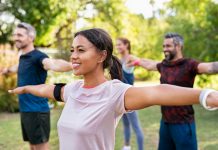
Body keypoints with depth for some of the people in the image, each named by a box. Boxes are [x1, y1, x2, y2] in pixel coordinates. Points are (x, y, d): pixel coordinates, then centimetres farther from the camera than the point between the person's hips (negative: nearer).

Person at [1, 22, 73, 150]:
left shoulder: (38, 56, -17)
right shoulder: (23, 57, 10)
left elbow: (52, 63, -41)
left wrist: (70, 65, -63)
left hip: (37, 110, -8)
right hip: (25, 110, 9)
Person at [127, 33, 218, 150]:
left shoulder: (189, 65, -16)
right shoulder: (164, 65, 5)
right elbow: (149, 65, 27)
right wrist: (137, 61, 43)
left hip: (183, 124, -7)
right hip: (165, 122, 7)